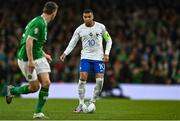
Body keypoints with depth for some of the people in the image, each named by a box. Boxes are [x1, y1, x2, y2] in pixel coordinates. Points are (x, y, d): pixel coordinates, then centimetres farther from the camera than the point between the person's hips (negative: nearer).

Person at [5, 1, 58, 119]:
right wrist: (30, 60, -27)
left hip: (38, 57, 9)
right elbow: (29, 41, -26)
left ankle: (38, 112, 1)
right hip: (27, 58, -9)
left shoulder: (42, 23, 11)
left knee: (46, 83, -6)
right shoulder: (39, 23, -20)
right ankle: (12, 90, 25)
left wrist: (44, 54, 28)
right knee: (35, 86, -1)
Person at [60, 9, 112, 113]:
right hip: (85, 57, 0)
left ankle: (92, 102, 10)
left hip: (99, 57, 0)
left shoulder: (101, 27, -2)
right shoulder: (79, 30, -1)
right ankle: (81, 104, -7)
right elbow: (72, 43, 3)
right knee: (82, 78, -15)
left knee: (100, 81, -9)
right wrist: (65, 54, -12)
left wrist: (107, 53, -3)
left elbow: (108, 40, 8)